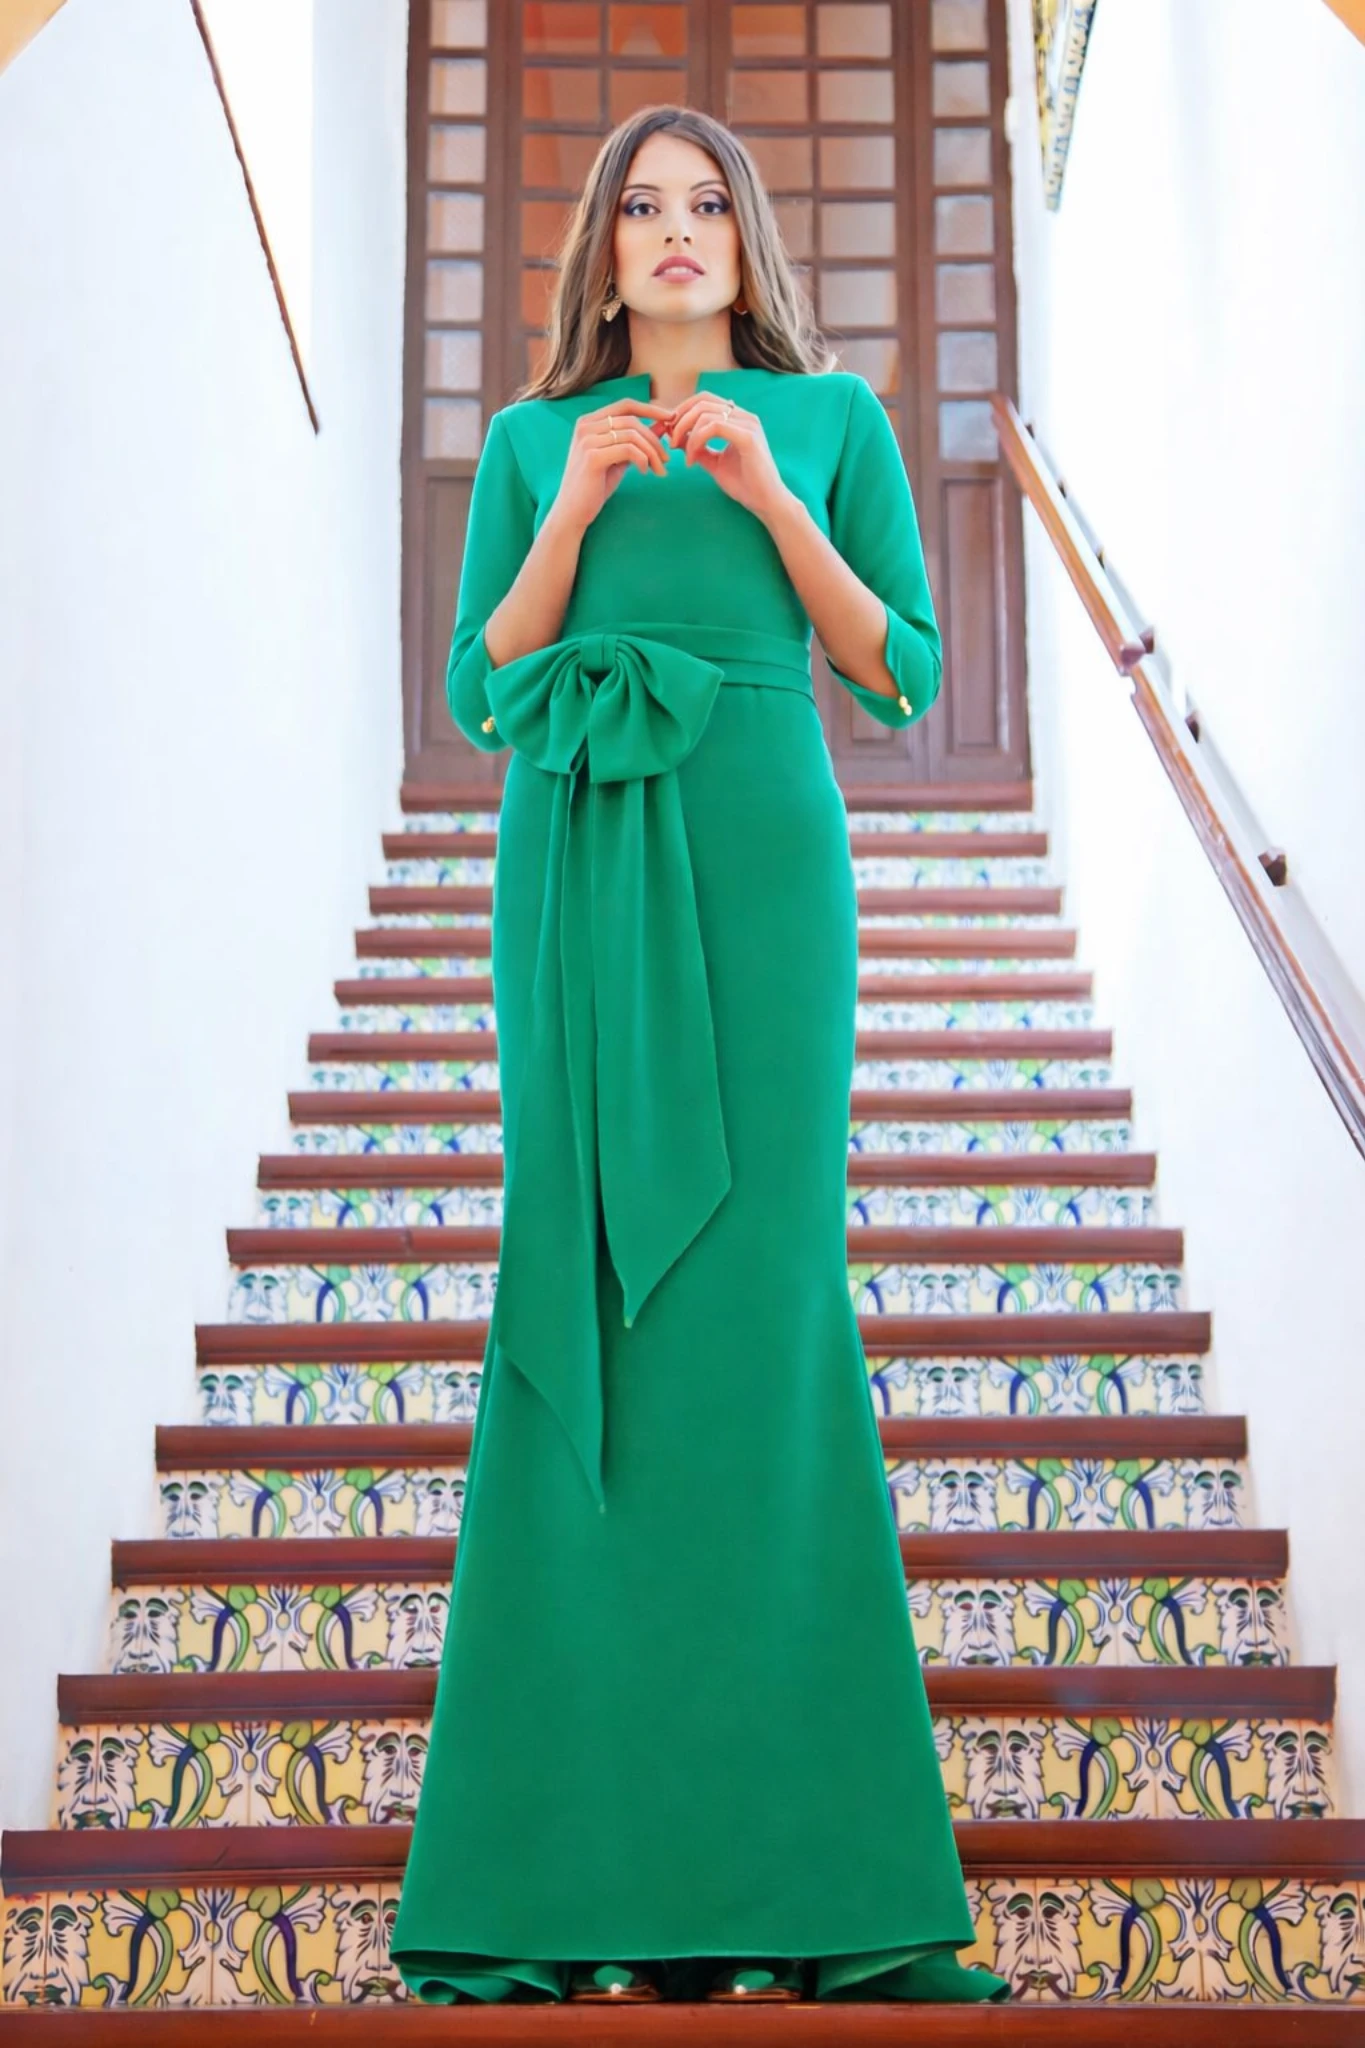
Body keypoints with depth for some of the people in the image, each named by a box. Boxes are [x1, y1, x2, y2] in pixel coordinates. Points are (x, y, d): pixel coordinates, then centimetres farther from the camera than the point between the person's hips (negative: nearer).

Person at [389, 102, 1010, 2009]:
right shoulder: (533, 438, 13)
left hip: (762, 867, -1)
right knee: (586, 1285, -3)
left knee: (762, 1280, -7)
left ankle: (780, 1795, 1)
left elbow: (905, 677, 4)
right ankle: (588, 1817, 4)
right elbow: (481, 697, 6)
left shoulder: (835, 417, 11)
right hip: (575, 877, 1)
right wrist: (576, 509, -7)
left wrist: (770, 499, -7)